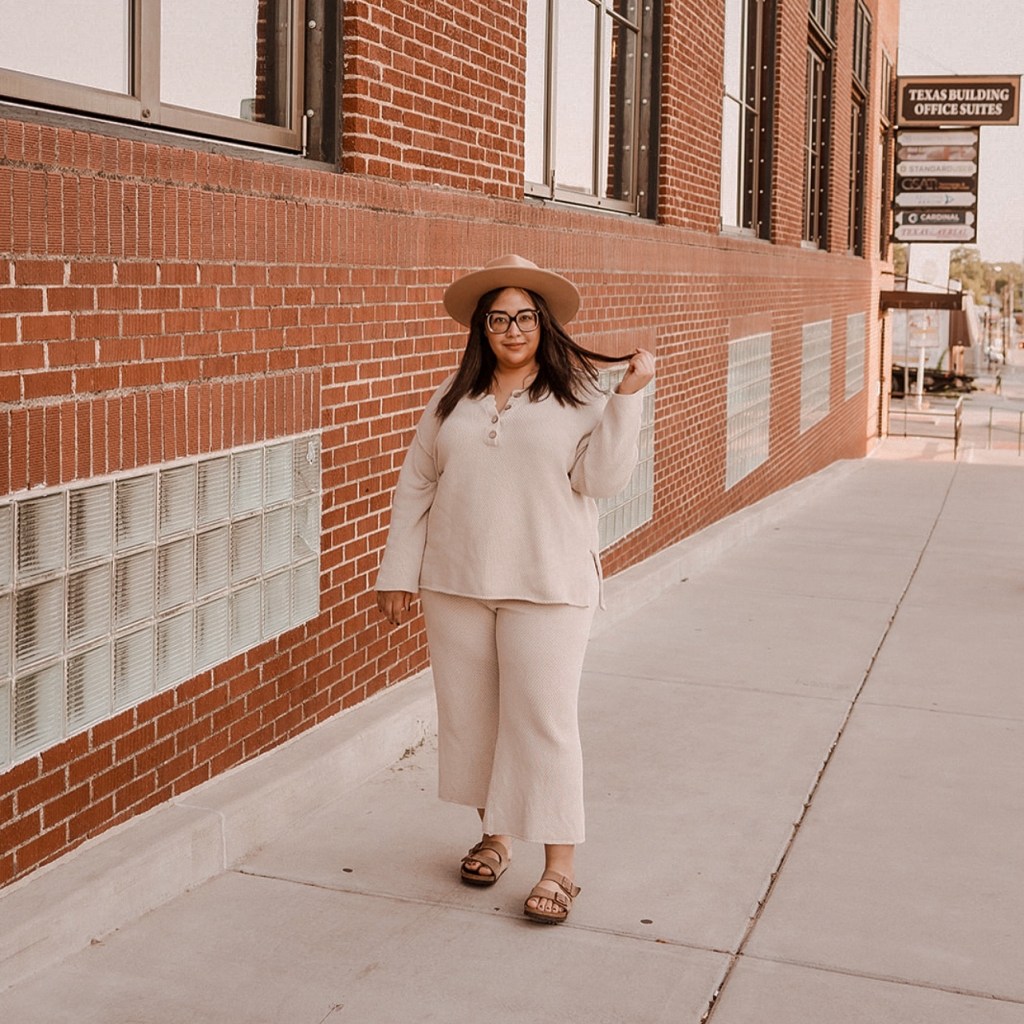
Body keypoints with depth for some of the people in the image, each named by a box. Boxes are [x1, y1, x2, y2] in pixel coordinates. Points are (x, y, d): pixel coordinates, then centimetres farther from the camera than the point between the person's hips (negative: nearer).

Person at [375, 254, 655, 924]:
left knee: (544, 718, -4)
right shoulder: (453, 399, 9)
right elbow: (417, 486, 10)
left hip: (547, 587, -4)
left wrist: (630, 396, -16)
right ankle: (495, 834, 30)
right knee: (469, 712, 11)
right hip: (456, 584, 4)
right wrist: (400, 573, 6)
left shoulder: (579, 398, 0)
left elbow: (602, 480, -11)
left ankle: (560, 867, 4)